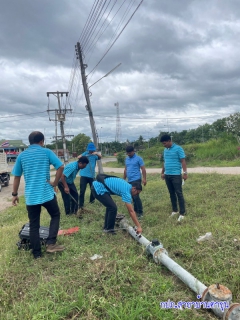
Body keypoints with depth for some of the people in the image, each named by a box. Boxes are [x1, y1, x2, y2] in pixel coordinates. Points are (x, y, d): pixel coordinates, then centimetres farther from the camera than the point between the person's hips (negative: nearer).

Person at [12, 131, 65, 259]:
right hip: (47, 193, -2)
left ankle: (37, 253, 18)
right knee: (55, 215, 19)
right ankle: (51, 243, 7)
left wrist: (14, 194, 17)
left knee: (34, 225, 11)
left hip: (30, 196, 3)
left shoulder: (21, 155, 7)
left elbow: (17, 177, 10)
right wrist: (55, 183, -3)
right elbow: (60, 167, -12)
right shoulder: (46, 152, -1)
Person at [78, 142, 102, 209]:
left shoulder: (95, 155, 2)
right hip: (84, 175, -1)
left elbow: (100, 157, -19)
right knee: (82, 190, -4)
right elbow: (78, 157, -11)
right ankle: (81, 205, 2)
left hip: (92, 175, 2)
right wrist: (82, 156, -32)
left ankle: (91, 200, 36)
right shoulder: (85, 153, 3)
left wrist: (97, 153, -39)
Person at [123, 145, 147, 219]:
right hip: (129, 180, 7)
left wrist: (144, 179, -14)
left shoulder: (138, 158, -5)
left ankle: (140, 212, -3)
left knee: (136, 196, -12)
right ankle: (136, 210, 24)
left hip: (136, 180, -7)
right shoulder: (126, 159, 14)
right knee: (133, 196, 12)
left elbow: (143, 169, -7)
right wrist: (124, 179, 21)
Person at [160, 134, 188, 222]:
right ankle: (175, 210, 26)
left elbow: (183, 161, -10)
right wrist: (162, 173, 23)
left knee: (179, 193, -3)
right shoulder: (165, 150, 13)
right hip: (167, 175, 7)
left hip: (176, 175, -7)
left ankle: (182, 213, 3)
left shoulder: (178, 148, -8)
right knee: (171, 193, 14)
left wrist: (185, 172, -15)